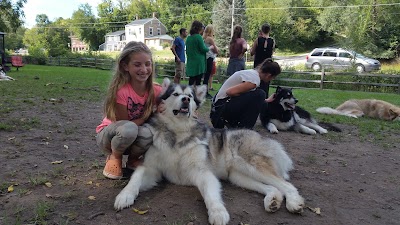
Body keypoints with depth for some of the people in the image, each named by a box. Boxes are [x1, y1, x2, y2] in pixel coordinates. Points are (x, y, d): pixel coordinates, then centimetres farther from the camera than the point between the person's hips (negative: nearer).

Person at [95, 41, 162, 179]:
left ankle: (133, 159, 2)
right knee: (129, 129, -36)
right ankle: (114, 157, -4)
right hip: (108, 134, -3)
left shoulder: (155, 91, -15)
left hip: (133, 137, 3)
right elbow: (124, 123, -20)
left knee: (148, 135, -31)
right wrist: (148, 116, -24)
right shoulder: (121, 90, -27)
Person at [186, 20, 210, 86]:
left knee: (191, 81, 9)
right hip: (198, 63, -6)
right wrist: (209, 48, 5)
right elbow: (203, 49, -12)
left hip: (190, 63, 7)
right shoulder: (198, 37, -10)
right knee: (198, 82, -1)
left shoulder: (188, 38, 11)